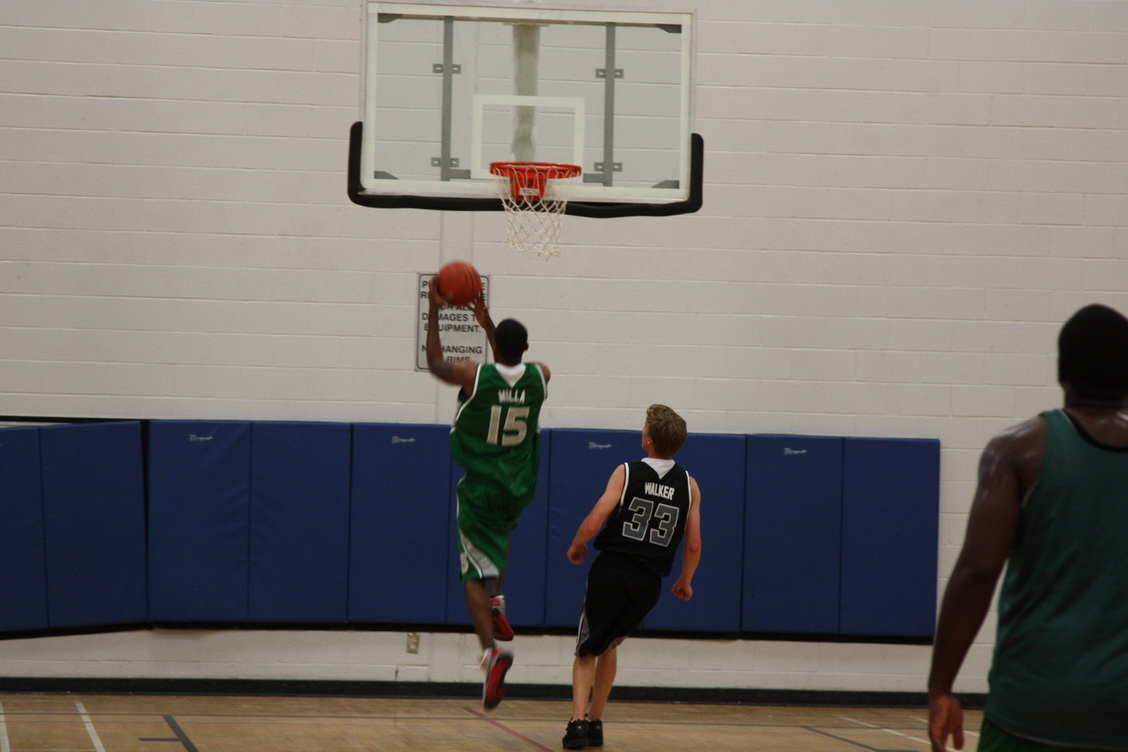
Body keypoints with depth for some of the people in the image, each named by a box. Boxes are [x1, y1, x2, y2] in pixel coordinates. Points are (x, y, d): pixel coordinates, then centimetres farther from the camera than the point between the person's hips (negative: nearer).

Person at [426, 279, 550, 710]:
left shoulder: (475, 377, -14)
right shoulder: (539, 377, -4)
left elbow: (435, 364, 8)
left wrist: (434, 312, 15)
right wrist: (488, 325, 27)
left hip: (481, 488, -4)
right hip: (519, 489, 4)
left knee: (475, 575, -2)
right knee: (499, 534, 38)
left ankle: (491, 650, -24)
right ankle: (497, 605, 22)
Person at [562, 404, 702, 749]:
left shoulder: (627, 473, -6)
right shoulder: (689, 485, 3)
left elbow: (593, 523, -13)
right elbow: (693, 545, 4)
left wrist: (576, 546, 7)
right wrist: (685, 582, 21)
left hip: (611, 571, -3)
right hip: (649, 582, 3)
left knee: (586, 653, 10)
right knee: (608, 646, 26)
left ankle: (578, 722, -8)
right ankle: (595, 723, 26)